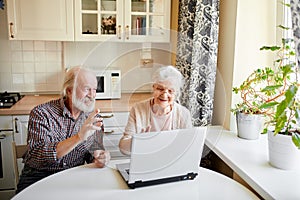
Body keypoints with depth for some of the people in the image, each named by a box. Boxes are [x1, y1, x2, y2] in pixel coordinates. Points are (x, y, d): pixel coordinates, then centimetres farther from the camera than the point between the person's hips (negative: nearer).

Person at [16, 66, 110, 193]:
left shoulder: (94, 117, 3)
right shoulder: (41, 113, -11)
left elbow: (94, 149, 6)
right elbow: (36, 155, -23)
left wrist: (99, 157, -19)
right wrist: (78, 137, -34)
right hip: (38, 176, -3)